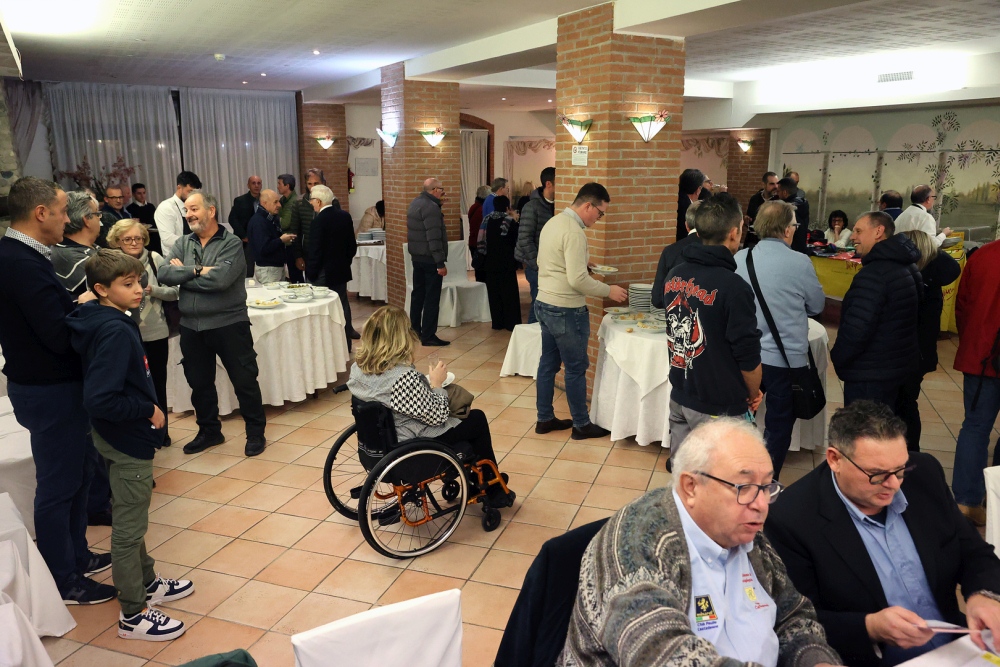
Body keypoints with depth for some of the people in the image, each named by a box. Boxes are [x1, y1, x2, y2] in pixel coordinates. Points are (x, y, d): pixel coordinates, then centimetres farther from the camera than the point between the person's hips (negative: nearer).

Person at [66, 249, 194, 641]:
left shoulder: (108, 322, 4)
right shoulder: (115, 332, -26)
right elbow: (99, 400, -32)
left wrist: (147, 409, 10)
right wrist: (148, 410, -20)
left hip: (124, 438, 10)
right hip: (127, 442, -10)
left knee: (132, 520, 23)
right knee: (129, 529, 4)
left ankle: (147, 583, 42)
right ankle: (133, 615, 18)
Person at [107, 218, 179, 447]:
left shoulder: (155, 259, -4)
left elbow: (173, 291, -2)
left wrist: (152, 289, -17)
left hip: (155, 333, 0)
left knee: (158, 383, 12)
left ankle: (160, 430, 28)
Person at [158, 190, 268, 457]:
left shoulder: (231, 244, -7)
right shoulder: (183, 244, 9)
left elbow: (221, 278, -23)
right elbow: (163, 275, -5)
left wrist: (182, 274, -10)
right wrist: (197, 271, -17)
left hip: (229, 324, -5)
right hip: (191, 326, 6)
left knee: (244, 380, 2)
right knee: (199, 383, 16)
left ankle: (256, 432, 17)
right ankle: (209, 431, 33)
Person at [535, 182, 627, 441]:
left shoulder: (552, 223, 9)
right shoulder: (574, 232, -20)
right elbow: (578, 280, -24)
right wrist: (609, 291, -12)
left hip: (544, 303, 9)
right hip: (566, 310, -9)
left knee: (548, 364, 16)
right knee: (576, 368, 3)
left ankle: (544, 418, 26)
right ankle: (581, 424, 15)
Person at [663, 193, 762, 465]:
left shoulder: (673, 276, 0)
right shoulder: (733, 287, -21)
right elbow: (748, 356, -15)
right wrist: (754, 395, 3)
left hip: (679, 398, 7)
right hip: (720, 409, -6)